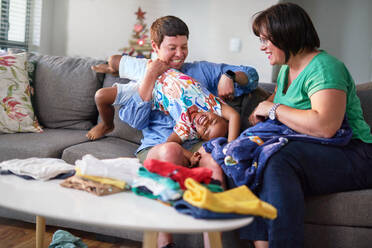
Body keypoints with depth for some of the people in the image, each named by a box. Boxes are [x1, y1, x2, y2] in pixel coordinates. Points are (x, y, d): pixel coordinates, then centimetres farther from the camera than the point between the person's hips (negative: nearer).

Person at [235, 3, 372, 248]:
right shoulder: (287, 69, 16)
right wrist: (261, 110, 13)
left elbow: (325, 126, -29)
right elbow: (278, 97, 37)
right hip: (306, 152, 8)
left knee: (277, 161, -34)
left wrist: (273, 109, -16)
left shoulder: (323, 67, -13)